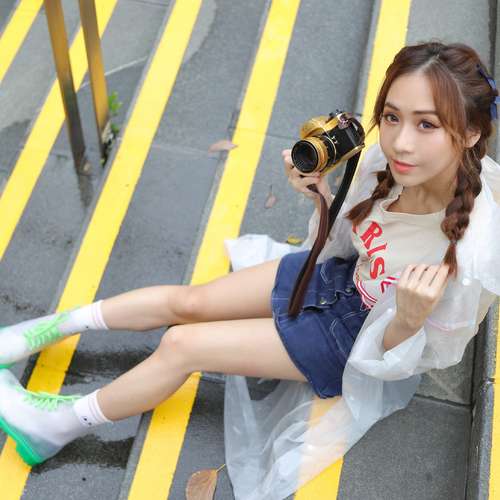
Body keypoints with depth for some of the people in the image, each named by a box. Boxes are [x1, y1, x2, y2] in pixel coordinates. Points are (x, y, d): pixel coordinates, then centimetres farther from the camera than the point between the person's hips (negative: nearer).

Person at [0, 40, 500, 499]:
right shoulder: (389, 159, -22)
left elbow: (399, 360, -21)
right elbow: (347, 241, -1)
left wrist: (408, 321, -43)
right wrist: (319, 192, -20)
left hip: (361, 337, -5)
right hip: (344, 276, 5)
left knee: (182, 345, -6)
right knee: (186, 301, 5)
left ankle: (65, 421, 17)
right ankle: (52, 327, 28)